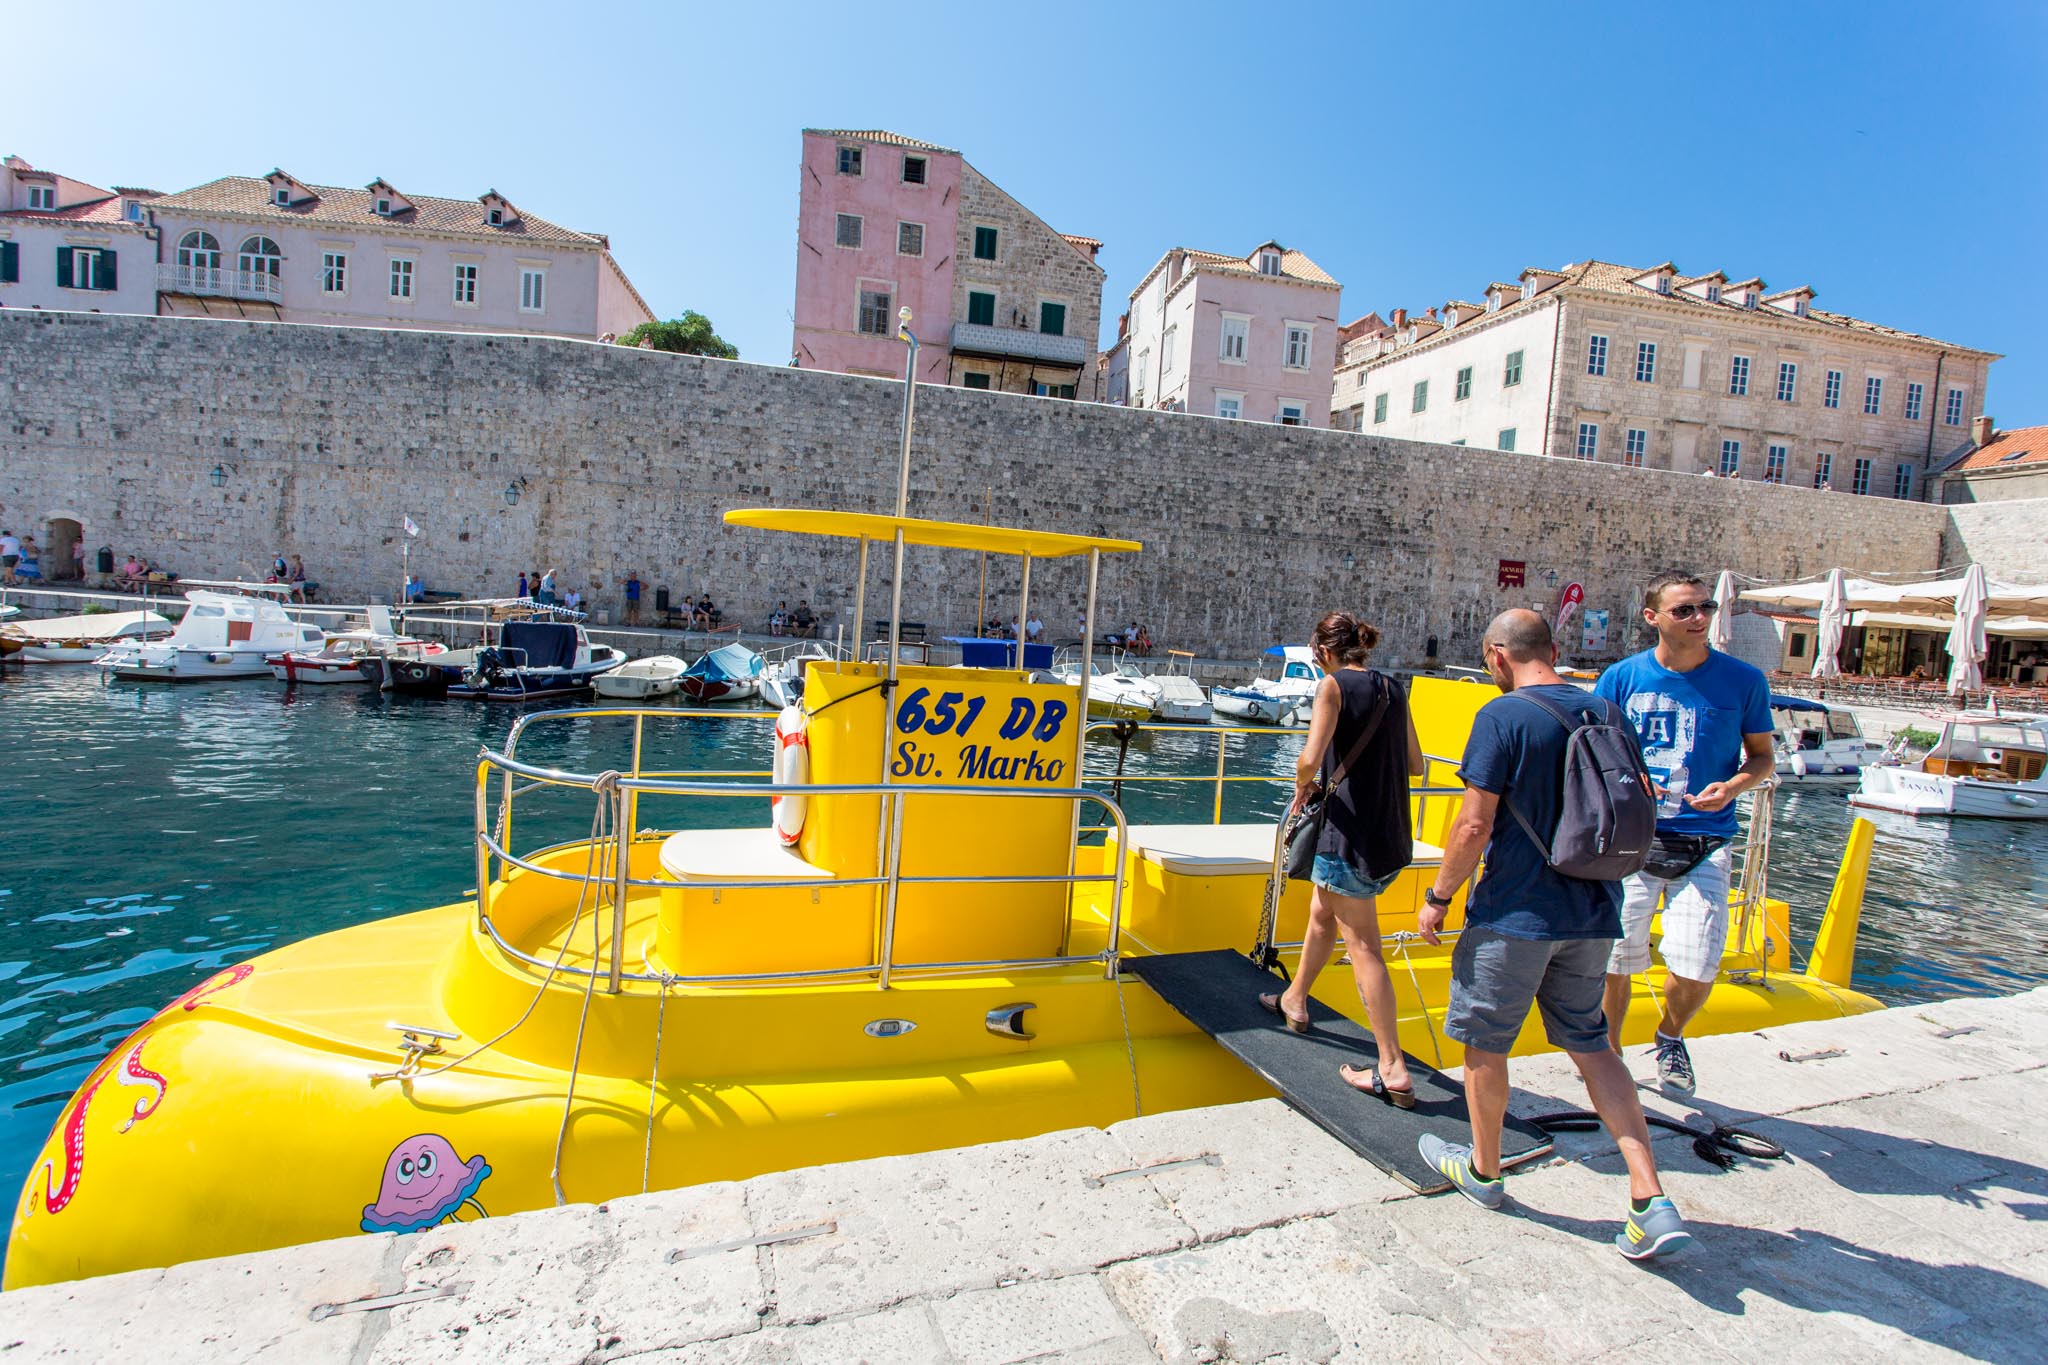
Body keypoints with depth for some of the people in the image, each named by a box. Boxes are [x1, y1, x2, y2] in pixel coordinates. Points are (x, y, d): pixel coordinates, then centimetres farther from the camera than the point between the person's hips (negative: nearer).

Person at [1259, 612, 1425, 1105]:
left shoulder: (1334, 685, -11)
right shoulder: (1393, 689, 10)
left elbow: (1311, 759, -21)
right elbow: (1415, 764, 15)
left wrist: (1303, 786, -2)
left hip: (1351, 833, -8)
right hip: (1392, 832, 8)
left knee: (1363, 946, 0)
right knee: (1322, 913, 26)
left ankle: (1394, 1072, 3)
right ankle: (1294, 1000, 45)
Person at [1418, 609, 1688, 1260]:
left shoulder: (1503, 716, -15)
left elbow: (1474, 825, -17)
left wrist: (1437, 897, -6)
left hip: (1515, 913, -7)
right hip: (1593, 914, 7)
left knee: (1484, 1041, 13)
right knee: (1590, 1043, 19)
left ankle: (1483, 1170, 30)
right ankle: (1652, 1202, 12)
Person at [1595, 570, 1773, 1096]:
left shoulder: (1744, 680, 1)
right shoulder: (1622, 677, 0)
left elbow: (1763, 758, 10)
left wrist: (1731, 786, -11)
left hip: (1704, 844, 0)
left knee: (1697, 969, -7)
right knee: (1614, 961, 3)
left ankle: (1670, 1037, 28)